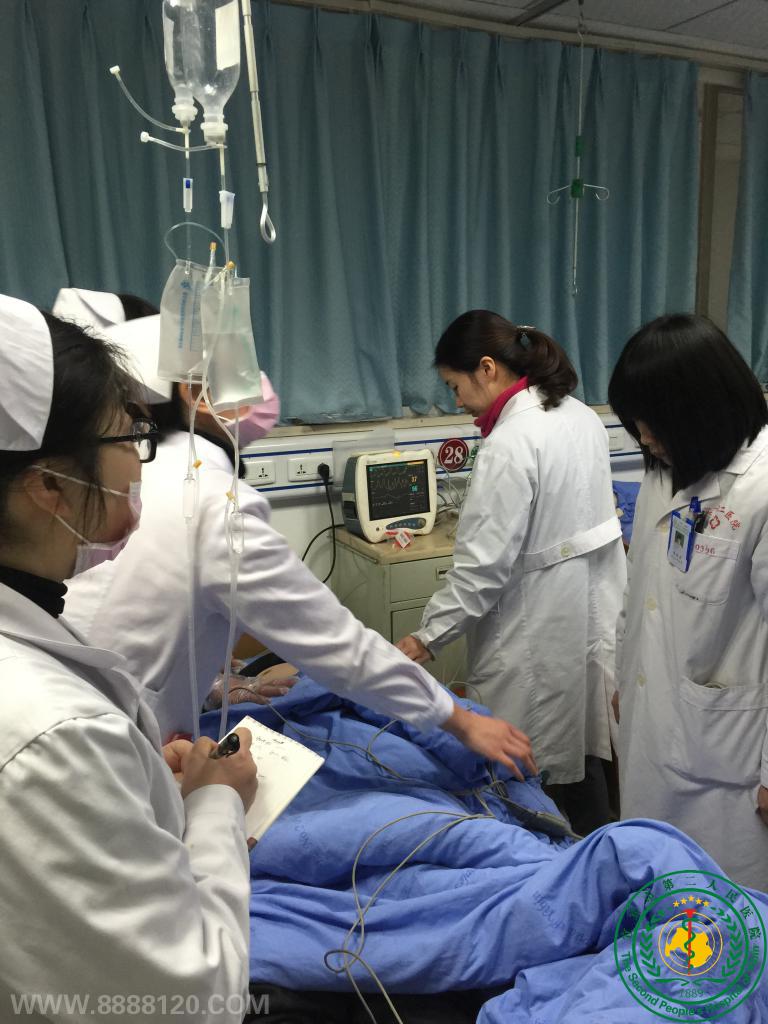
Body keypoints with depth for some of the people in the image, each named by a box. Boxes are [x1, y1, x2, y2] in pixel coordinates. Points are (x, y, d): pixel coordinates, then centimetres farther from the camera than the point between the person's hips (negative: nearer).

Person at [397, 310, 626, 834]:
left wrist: (428, 637, -12)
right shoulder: (582, 415, 6)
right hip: (593, 612, 9)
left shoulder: (510, 443, -21)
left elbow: (482, 564, -22)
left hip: (540, 634, -9)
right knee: (584, 755, 20)